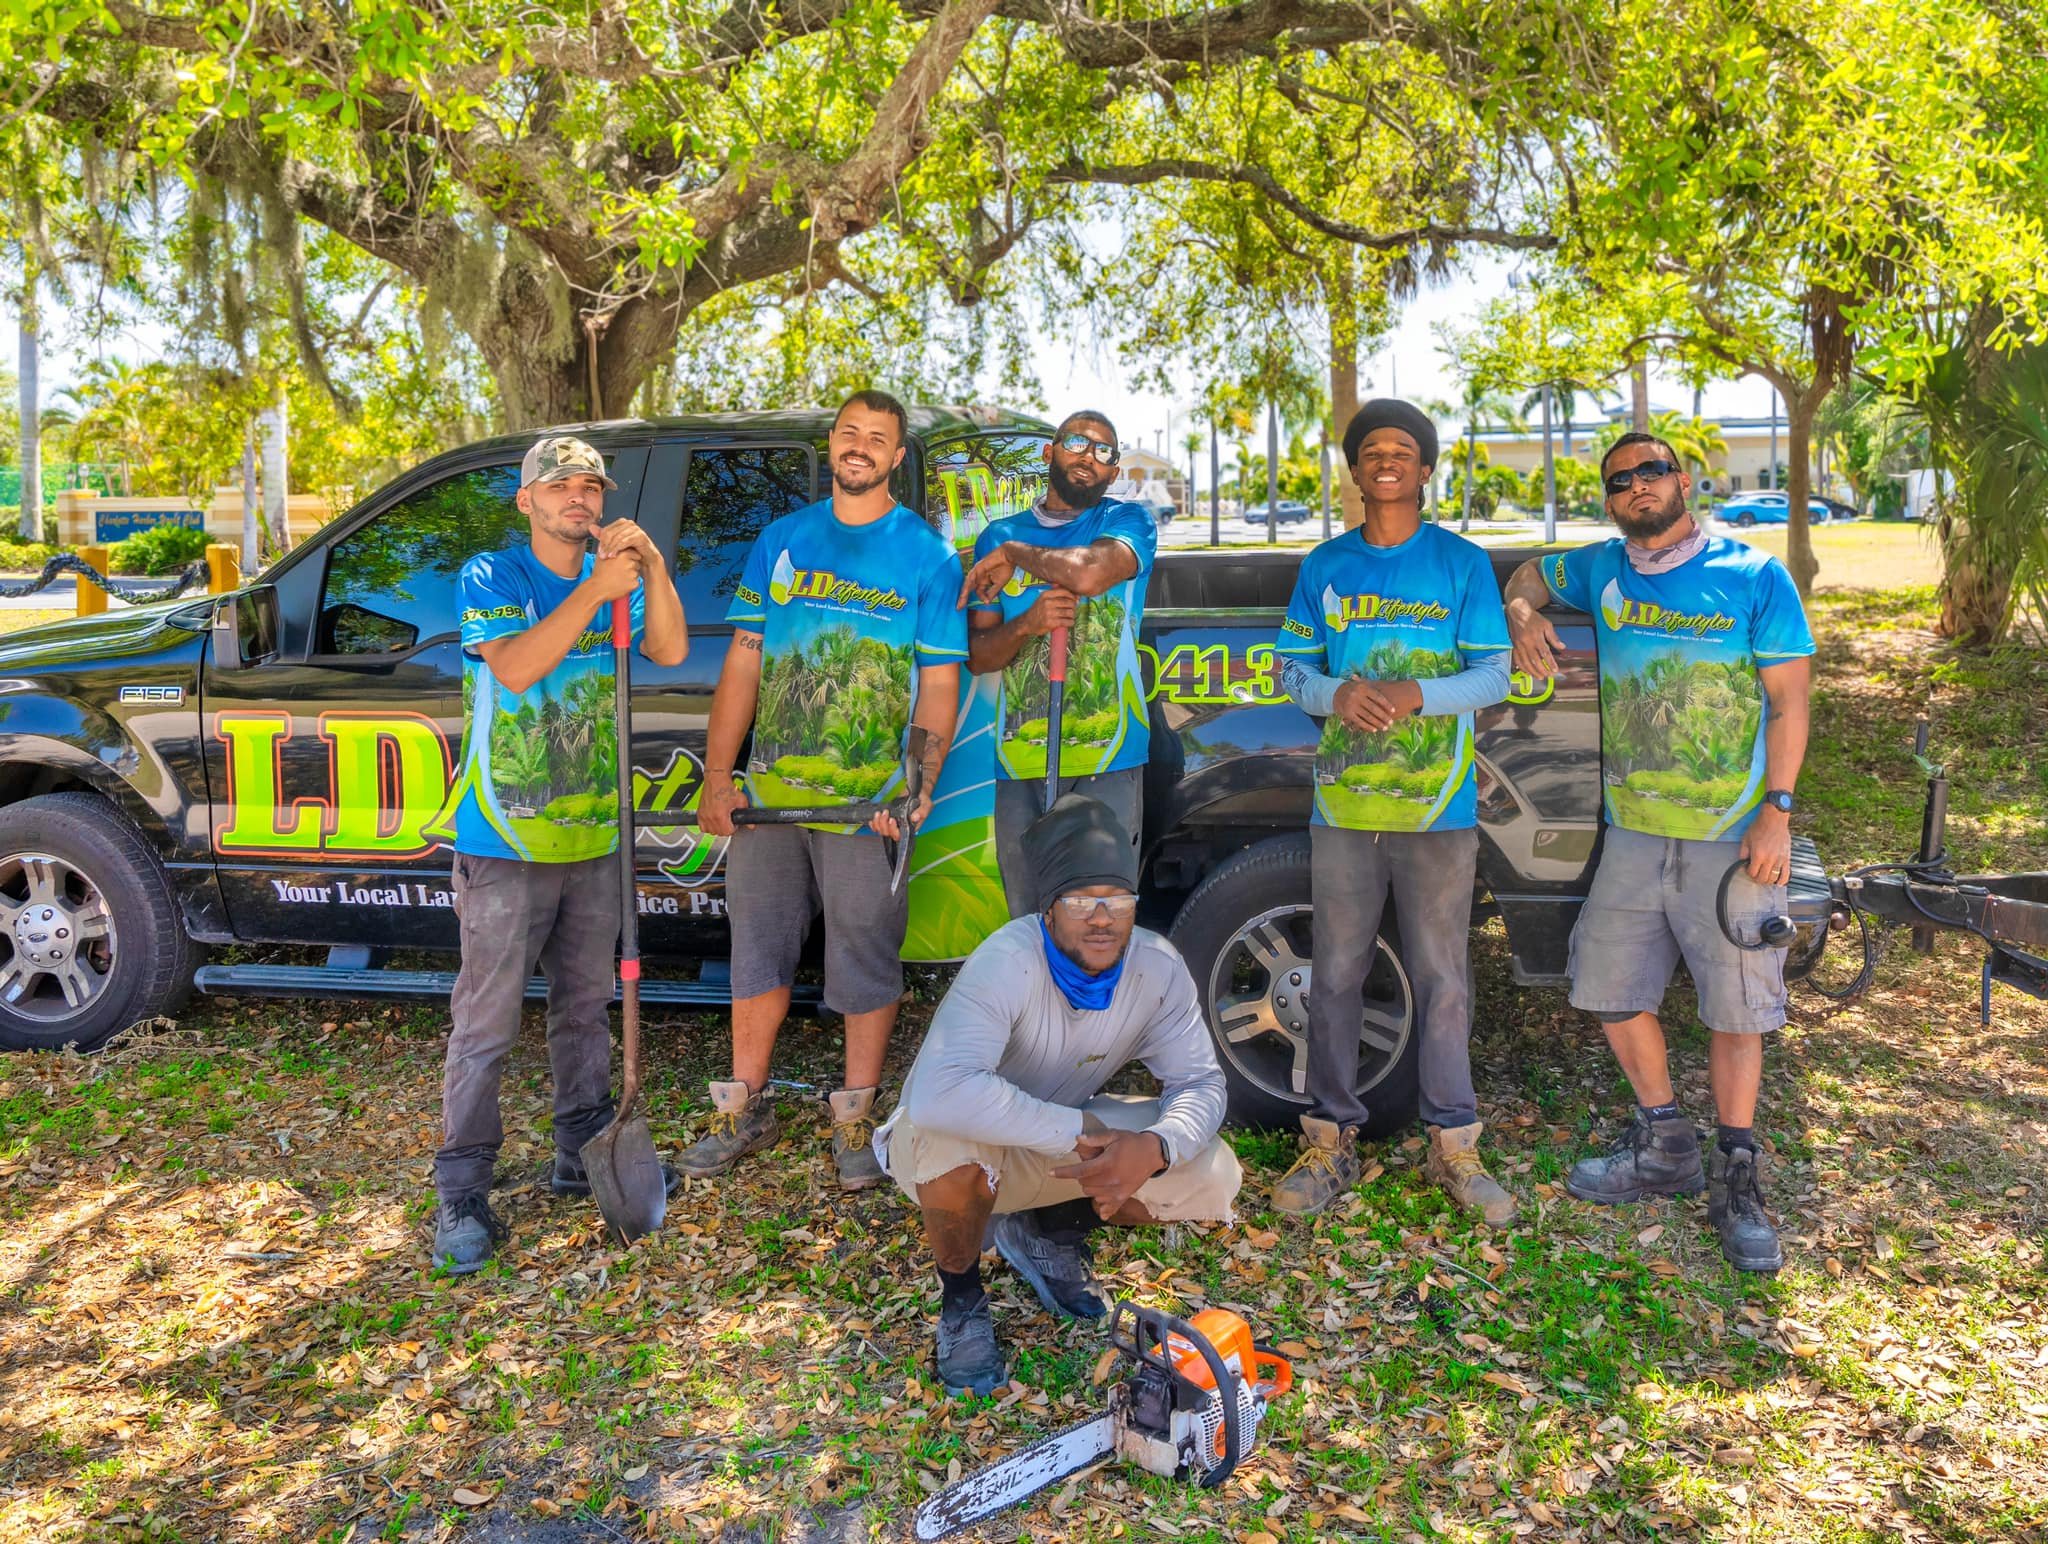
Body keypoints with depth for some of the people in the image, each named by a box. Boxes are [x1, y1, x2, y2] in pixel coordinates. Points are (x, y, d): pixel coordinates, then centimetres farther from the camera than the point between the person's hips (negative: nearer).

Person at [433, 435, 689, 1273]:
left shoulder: (614, 577, 9)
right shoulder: (491, 576, -6)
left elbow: (670, 650, -6)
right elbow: (515, 667, -22)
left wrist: (653, 567, -19)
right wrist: (595, 590, -26)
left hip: (593, 837, 5)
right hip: (506, 843, -5)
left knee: (585, 1007, 16)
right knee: (486, 1023, -1)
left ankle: (582, 1155, 30)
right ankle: (462, 1194, 9)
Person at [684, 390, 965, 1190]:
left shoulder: (927, 556, 0)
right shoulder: (781, 540, 10)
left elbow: (939, 684, -3)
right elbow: (743, 663, 8)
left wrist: (921, 789, -15)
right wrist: (718, 776, 1)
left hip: (867, 806, -3)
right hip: (766, 794, 4)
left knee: (867, 962, 6)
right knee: (758, 950, 13)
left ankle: (856, 1116, 22)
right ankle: (746, 1109, 28)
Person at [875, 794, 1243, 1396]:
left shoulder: (1158, 967, -16)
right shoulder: (1008, 961, -34)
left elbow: (1201, 1083, -11)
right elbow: (939, 1093, -48)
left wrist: (1153, 1146, -34)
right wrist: (1080, 1132, -41)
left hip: (1068, 1139, 5)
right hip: (970, 1150, -4)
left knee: (1212, 1176, -14)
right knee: (951, 1141, -40)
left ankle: (1052, 1228, 13)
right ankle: (960, 1295, -6)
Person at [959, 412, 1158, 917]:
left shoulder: (1128, 521, 4)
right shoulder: (1000, 536, 14)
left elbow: (1089, 572, -21)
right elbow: (977, 656, 10)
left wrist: (1014, 554, -5)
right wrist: (1027, 623, -10)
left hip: (1107, 761, -3)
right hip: (1019, 761, 3)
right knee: (1026, 922, 9)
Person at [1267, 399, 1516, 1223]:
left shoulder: (1463, 563, 4)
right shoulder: (1324, 566, 10)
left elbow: (1494, 674, 0)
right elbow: (1290, 666, 9)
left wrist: (1419, 695, -19)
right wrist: (1335, 695, -13)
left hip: (1439, 809, -1)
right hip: (1342, 807, 2)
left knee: (1442, 979, 5)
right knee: (1336, 976, 6)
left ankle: (1454, 1145, 17)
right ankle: (1330, 1140, 18)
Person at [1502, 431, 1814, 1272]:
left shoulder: (1755, 577, -3)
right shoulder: (1601, 570, 7)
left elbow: (1788, 702, -4)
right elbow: (1530, 573, 27)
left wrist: (1777, 810, -12)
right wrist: (1524, 614, 4)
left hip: (1733, 838, -4)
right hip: (1633, 833, 4)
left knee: (1735, 1007, 2)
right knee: (1612, 991, 10)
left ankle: (1735, 1180, 17)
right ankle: (1665, 1148, 28)